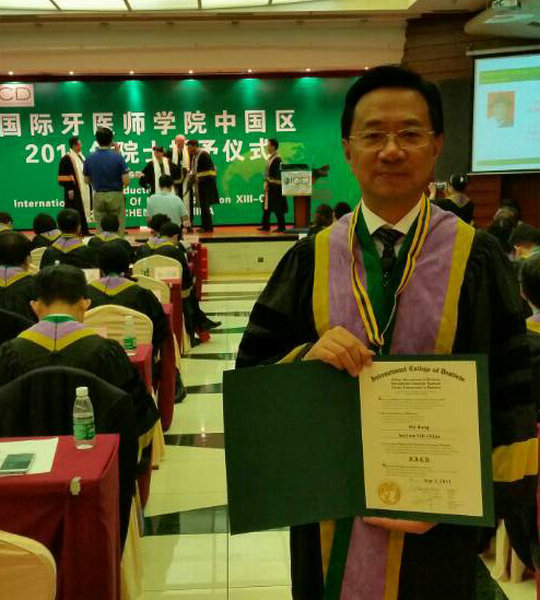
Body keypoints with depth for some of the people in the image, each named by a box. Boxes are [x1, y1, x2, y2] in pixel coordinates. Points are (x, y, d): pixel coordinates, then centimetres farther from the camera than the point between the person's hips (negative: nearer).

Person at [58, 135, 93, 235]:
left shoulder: (80, 157, 14)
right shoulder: (67, 158, -12)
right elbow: (63, 176, -15)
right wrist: (69, 189, -19)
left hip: (83, 190, 8)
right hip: (74, 191, -8)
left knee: (83, 212, 11)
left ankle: (85, 231, 17)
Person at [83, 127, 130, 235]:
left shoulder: (90, 158, -2)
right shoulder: (118, 157, -12)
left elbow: (87, 180, 8)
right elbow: (126, 182, -13)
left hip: (98, 197, 3)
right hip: (116, 196, -3)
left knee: (100, 231, 9)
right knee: (118, 230, 2)